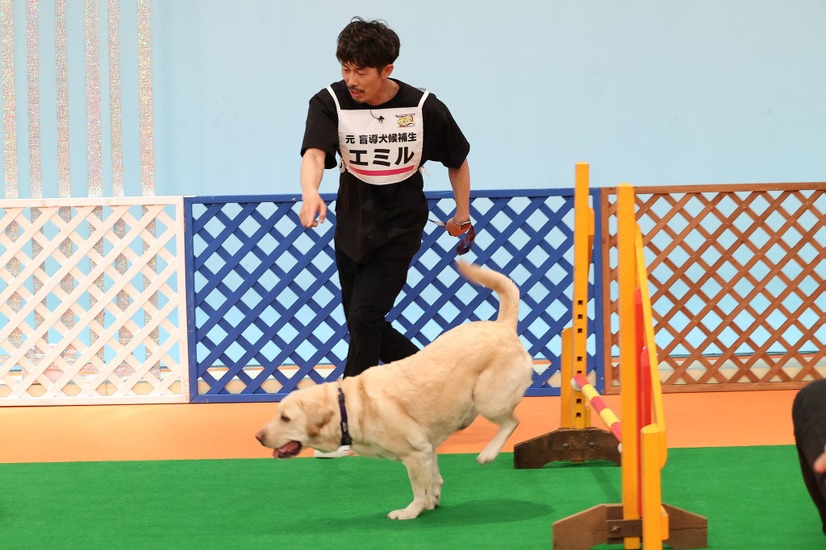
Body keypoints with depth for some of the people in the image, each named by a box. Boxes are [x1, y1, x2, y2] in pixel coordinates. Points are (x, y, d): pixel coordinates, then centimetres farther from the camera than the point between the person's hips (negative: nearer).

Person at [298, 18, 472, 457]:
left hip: (399, 230, -4)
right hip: (351, 226, 4)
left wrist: (462, 212, 11)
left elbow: (457, 160, 7)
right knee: (363, 325, 9)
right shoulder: (331, 102, -12)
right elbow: (314, 152, -29)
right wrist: (311, 192, -49)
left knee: (364, 317, -16)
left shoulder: (424, 108, -11)